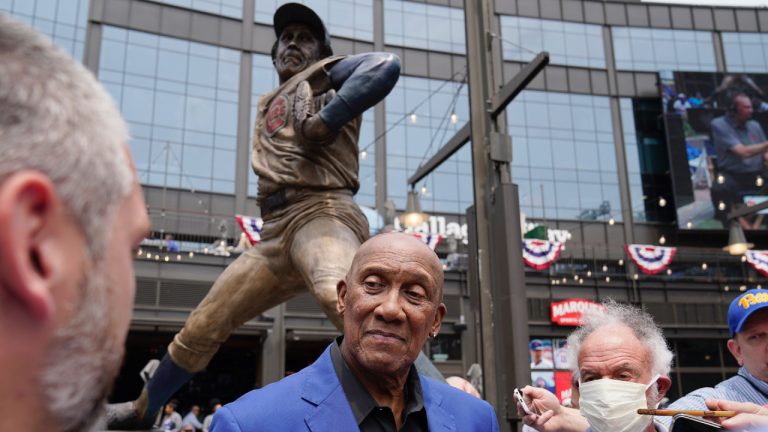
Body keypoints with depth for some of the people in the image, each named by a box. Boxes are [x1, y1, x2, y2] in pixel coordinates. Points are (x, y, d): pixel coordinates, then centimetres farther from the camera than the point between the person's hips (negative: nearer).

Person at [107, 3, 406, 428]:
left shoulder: (328, 72, 10)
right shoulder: (267, 104, 31)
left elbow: (387, 65, -11)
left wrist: (325, 121, -15)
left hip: (321, 215, -7)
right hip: (275, 231, 7)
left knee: (340, 296, -40)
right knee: (201, 328, 15)